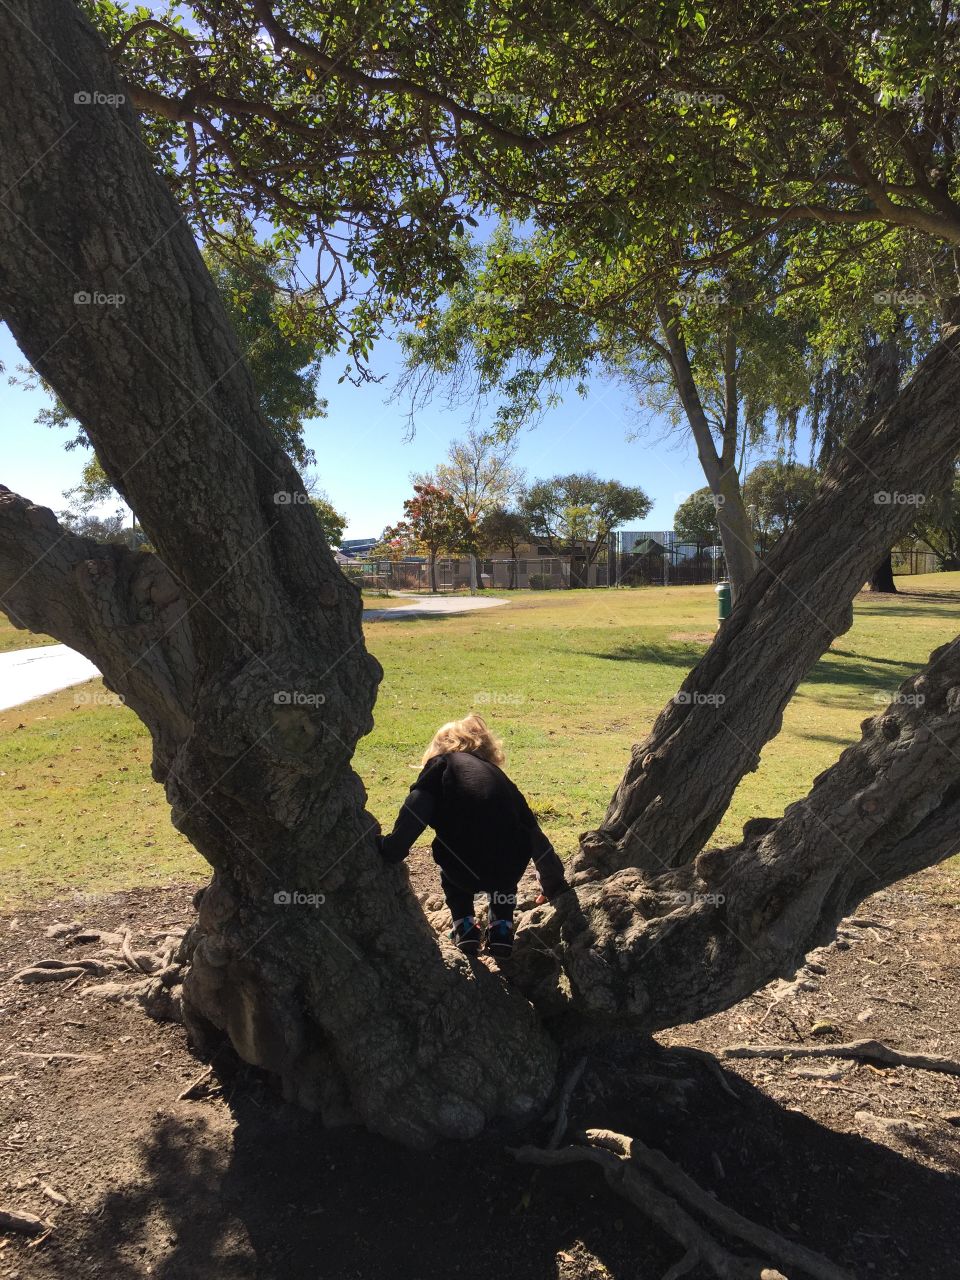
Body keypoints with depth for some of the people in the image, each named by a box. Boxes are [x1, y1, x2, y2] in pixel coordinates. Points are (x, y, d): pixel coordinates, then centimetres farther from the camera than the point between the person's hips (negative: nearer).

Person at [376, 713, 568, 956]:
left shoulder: (442, 763, 15)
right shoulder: (499, 776, 25)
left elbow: (416, 810, -5)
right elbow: (535, 836, 29)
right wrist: (554, 885, 40)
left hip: (464, 872, -2)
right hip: (510, 872, 3)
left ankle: (465, 928, 23)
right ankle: (501, 929, 27)